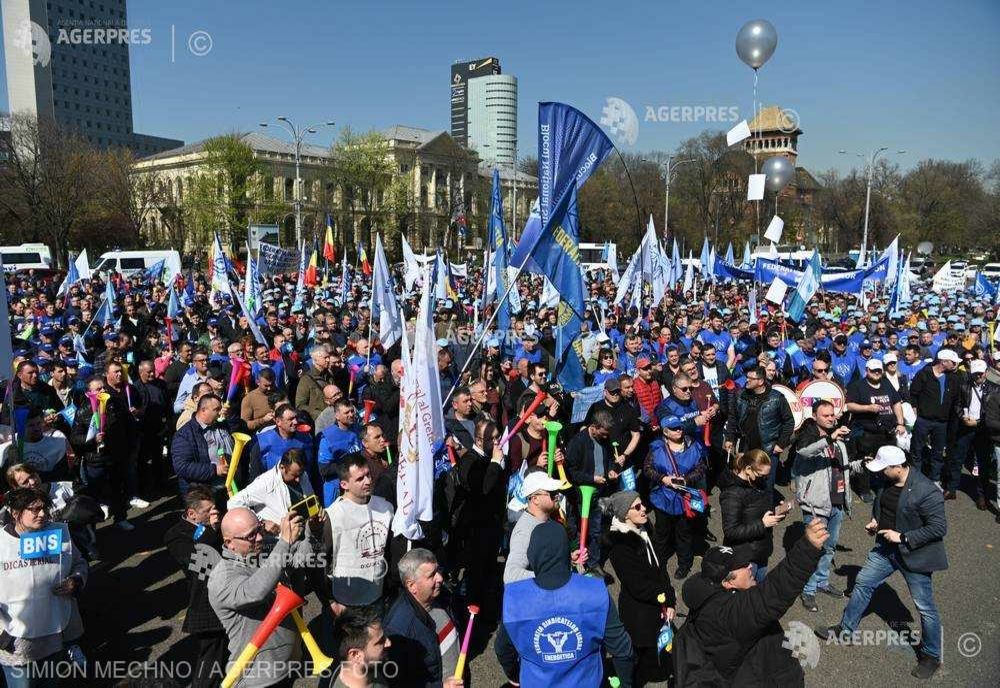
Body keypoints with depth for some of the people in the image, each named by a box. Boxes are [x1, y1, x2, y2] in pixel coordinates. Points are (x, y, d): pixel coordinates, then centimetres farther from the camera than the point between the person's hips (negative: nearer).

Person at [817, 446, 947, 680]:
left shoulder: (927, 492, -26)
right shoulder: (886, 483, -4)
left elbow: (939, 528, -23)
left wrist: (902, 537, -24)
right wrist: (874, 520, 0)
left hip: (914, 554, -7)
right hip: (886, 548, 7)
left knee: (925, 607, 7)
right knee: (862, 583, 14)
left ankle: (931, 656, 28)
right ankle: (845, 630, 31)